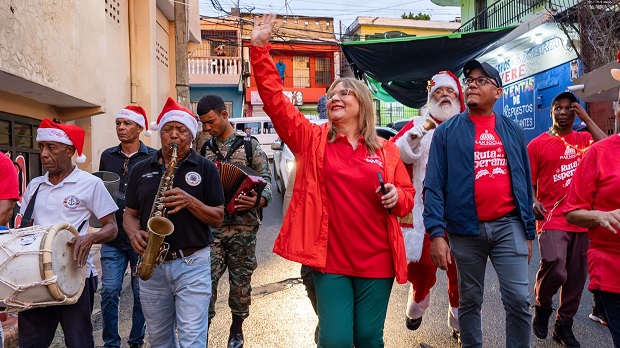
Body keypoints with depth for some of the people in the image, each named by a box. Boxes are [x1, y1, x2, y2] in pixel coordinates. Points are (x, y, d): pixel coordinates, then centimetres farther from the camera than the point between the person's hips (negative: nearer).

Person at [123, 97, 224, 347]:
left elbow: (217, 218, -2)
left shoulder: (206, 168, 0)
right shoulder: (140, 169, 9)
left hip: (192, 263, -3)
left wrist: (189, 201, -19)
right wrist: (134, 234, -10)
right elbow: (130, 214, 12)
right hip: (151, 265, 4)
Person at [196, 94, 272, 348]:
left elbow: (266, 182, -4)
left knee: (241, 280, 11)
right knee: (206, 279, -5)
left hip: (243, 226, -2)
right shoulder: (205, 148, 10)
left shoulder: (249, 145, -1)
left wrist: (258, 200, -24)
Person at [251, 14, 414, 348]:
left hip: (377, 260, 2)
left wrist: (396, 197, -11)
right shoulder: (312, 140, 1)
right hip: (330, 260, -1)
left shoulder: (385, 150, 4)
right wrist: (260, 49, -12)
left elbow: (408, 193, 11)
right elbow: (274, 99, -6)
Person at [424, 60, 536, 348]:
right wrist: (436, 233, -15)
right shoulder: (447, 132, 0)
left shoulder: (512, 131, 9)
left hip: (508, 225, 2)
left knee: (518, 299, 0)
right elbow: (434, 186, -6)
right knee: (469, 300, 12)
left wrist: (529, 232, 8)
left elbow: (524, 183, 11)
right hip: (465, 230, -1)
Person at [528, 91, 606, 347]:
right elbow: (528, 182, 3)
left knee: (576, 277, 9)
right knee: (554, 269, -19)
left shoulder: (584, 139, 11)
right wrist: (534, 202, -15)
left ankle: (564, 324, 27)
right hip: (551, 219, -3)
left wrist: (587, 119, -6)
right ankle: (542, 307, 12)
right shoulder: (537, 144, 2)